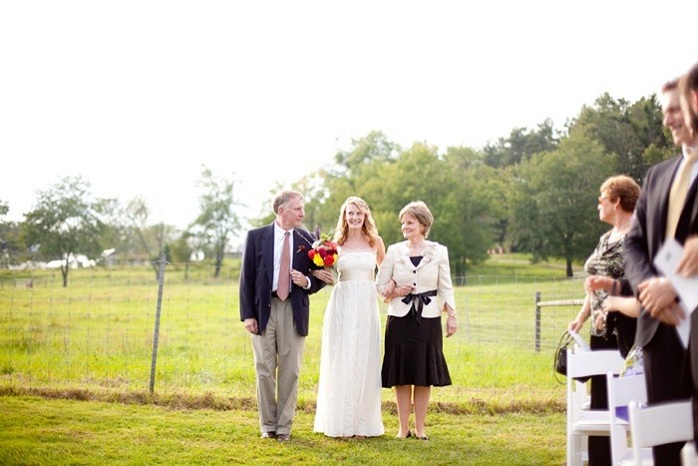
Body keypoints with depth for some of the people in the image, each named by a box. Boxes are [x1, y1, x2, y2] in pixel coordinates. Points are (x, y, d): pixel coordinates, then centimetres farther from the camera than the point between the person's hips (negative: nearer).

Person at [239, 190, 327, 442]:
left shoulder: (307, 240, 5)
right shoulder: (256, 236, 1)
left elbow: (319, 278, 12)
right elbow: (246, 278, 1)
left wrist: (307, 281, -11)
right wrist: (247, 314, -5)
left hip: (294, 312, 1)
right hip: (264, 310, -1)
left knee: (290, 371, 3)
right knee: (265, 370, 4)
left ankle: (284, 426, 13)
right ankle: (267, 425, 15)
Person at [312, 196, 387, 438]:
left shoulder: (375, 242, 5)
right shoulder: (336, 243, 3)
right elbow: (318, 267, 11)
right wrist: (318, 273, -10)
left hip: (367, 305, 1)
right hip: (342, 303, -1)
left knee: (364, 361, 3)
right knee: (340, 361, 1)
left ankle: (361, 423, 10)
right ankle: (339, 421, 9)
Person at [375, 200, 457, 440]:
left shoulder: (439, 251, 4)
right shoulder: (394, 251, 5)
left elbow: (445, 287, 6)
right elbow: (380, 284, 10)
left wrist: (452, 315, -3)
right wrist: (394, 292, -9)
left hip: (427, 319, 0)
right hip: (400, 319, 1)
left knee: (424, 375, 3)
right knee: (401, 376, 3)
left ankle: (420, 427, 13)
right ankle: (403, 427, 13)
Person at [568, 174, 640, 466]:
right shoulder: (605, 239, 16)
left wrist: (612, 284, -25)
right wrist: (581, 317, 12)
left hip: (627, 331, -8)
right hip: (602, 330, 8)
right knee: (601, 397, 10)